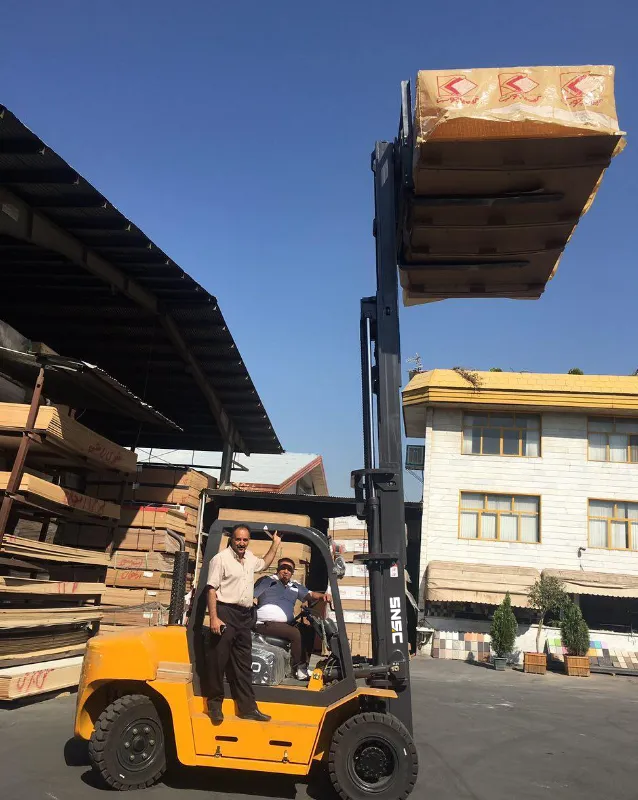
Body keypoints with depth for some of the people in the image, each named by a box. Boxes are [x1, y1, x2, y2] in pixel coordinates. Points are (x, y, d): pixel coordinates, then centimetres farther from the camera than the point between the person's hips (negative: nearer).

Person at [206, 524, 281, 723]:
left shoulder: (249, 558, 14)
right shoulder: (221, 558, -9)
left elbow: (264, 564, 37)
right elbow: (212, 589, -13)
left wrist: (275, 544, 31)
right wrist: (214, 617, -20)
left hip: (245, 616, 7)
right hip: (225, 613, -7)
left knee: (243, 664, 10)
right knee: (219, 660, -1)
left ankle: (248, 708, 15)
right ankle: (215, 704, 13)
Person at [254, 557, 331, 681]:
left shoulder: (295, 586, 20)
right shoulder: (267, 581, 1)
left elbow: (310, 594, 15)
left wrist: (322, 595, -6)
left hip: (287, 623, 7)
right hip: (266, 623, -7)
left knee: (309, 630, -7)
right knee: (295, 633, -25)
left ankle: (304, 666, -4)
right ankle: (297, 668, -12)